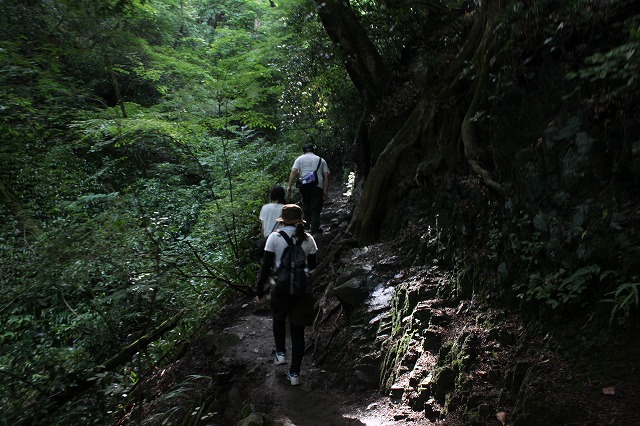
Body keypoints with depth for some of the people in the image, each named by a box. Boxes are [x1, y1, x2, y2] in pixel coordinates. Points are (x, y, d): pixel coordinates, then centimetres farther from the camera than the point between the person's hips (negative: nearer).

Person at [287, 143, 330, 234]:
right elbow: (326, 175, 8)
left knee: (306, 203, 22)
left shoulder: (300, 159, 13)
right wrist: (326, 190, 7)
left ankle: (307, 222, 22)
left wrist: (289, 186, -4)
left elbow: (294, 172, -1)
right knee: (316, 208, 5)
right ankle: (315, 229, 6)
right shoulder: (321, 160, 17)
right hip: (318, 186, 0)